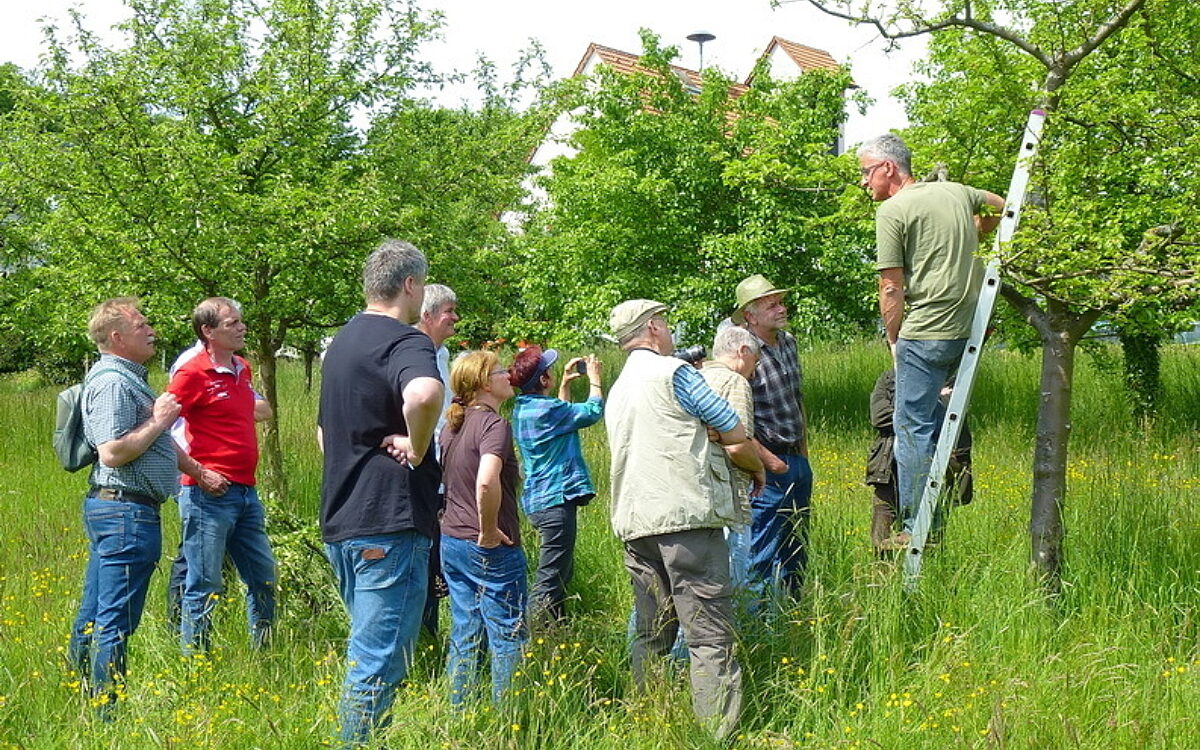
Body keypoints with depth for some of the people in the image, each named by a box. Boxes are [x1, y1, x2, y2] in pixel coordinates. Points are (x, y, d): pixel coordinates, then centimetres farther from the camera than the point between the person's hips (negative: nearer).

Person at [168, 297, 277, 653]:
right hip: (210, 494, -8)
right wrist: (198, 473, -16)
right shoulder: (192, 373, -11)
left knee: (264, 579, 15)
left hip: (246, 491, 8)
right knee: (204, 587, -1)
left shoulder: (242, 369, 13)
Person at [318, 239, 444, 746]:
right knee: (379, 662, -3)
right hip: (389, 524, -10)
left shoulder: (342, 341, 18)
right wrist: (417, 448, -20)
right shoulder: (404, 341, -13)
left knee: (367, 649, 20)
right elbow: (423, 394, -37)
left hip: (340, 523, 10)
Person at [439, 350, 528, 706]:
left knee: (465, 634, 15)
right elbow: (486, 482, -32)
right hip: (492, 548, -8)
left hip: (451, 541, 8)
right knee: (508, 636, 3)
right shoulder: (494, 424, -16)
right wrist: (489, 531, -20)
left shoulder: (452, 425, 9)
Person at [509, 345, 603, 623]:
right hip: (556, 499, -10)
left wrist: (565, 383, 26)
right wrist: (594, 377, 5)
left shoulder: (523, 408, 11)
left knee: (561, 573, 21)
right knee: (551, 580, -9)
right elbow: (593, 412, -8)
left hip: (539, 499, 10)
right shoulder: (545, 409, -18)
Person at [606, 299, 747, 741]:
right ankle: (717, 732, -12)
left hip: (634, 523, 8)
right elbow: (733, 431, 0)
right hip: (686, 516, -8)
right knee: (710, 635, -8)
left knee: (650, 634, 13)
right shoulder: (673, 372, -3)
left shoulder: (617, 391, 22)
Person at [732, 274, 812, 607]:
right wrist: (768, 460, -19)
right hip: (769, 467, -9)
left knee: (796, 551, 17)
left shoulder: (788, 342, 9)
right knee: (763, 556, -3)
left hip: (798, 462, 9)